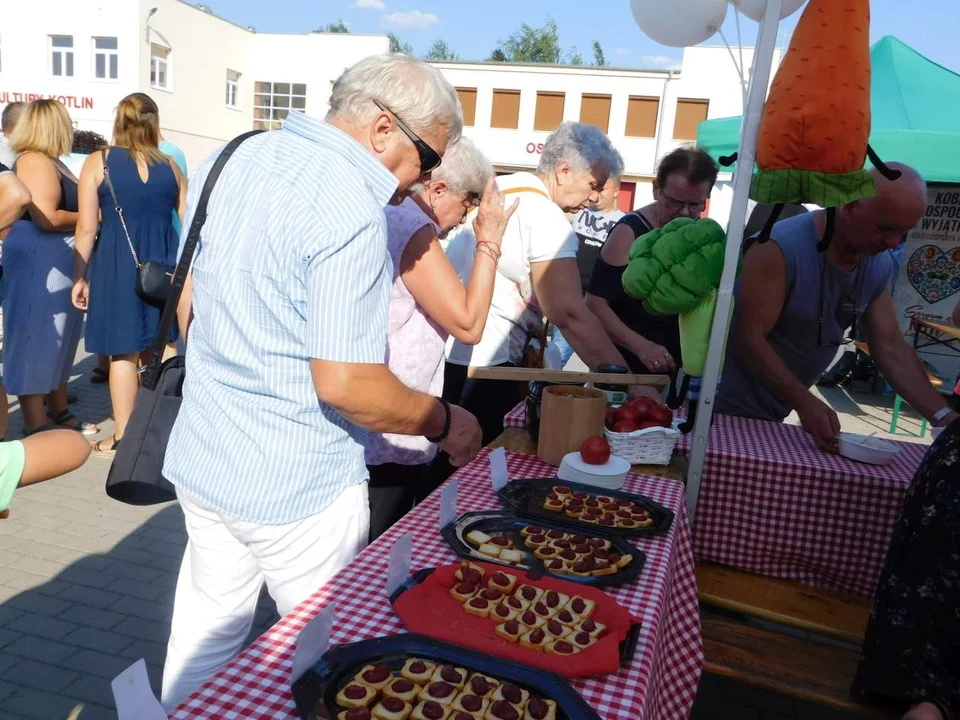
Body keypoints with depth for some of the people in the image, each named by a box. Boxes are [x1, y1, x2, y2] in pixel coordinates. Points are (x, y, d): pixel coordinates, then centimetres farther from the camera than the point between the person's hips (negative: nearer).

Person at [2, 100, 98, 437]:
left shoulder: (49, 162, 16)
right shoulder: (35, 161, -14)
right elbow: (46, 217, -23)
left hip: (58, 262, 10)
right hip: (38, 262, -10)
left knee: (59, 338, 17)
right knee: (35, 340, -3)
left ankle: (58, 410, 29)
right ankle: (36, 426, 5)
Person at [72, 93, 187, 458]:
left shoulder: (98, 162, -2)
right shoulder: (170, 166, 5)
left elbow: (87, 227, -6)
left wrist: (80, 277, 2)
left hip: (117, 262, -2)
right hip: (164, 262, 3)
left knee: (123, 351, 4)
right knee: (165, 346, 13)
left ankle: (122, 438, 14)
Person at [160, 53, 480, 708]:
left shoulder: (233, 159, 5)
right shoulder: (352, 210, -22)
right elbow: (344, 383, -24)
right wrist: (444, 423, -9)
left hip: (199, 459, 8)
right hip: (294, 488, -7)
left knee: (203, 638, 23)